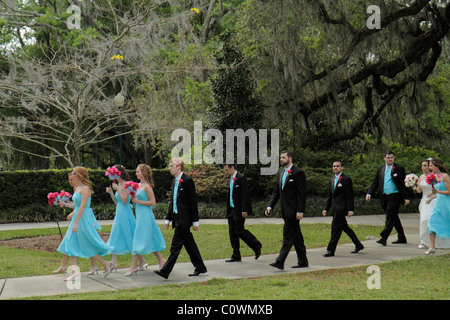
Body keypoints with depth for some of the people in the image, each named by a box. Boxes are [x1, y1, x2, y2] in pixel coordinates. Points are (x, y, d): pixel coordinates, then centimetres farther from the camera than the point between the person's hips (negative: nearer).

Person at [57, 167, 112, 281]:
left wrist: (76, 223, -24)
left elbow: (82, 206, -20)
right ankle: (75, 271, 2)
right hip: (77, 217, 9)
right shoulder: (77, 188, 13)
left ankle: (106, 264, 12)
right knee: (71, 244, 3)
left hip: (84, 218, -9)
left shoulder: (85, 188, -14)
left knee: (88, 245, -2)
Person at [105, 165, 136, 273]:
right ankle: (114, 263, 13)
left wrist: (118, 189, -18)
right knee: (116, 237, 9)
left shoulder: (125, 184, -13)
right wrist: (111, 192, 6)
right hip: (119, 214, 9)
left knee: (129, 237, -2)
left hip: (125, 213, -9)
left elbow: (124, 200, -21)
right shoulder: (119, 184, 12)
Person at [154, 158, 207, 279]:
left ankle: (165, 271, -10)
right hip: (177, 218, 9)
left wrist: (195, 221, -13)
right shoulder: (175, 181, 15)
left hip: (184, 219, -9)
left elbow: (193, 201, -13)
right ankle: (200, 268, 21)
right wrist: (168, 219, 16)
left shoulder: (187, 180, -12)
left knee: (175, 245, -9)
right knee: (189, 243, 13)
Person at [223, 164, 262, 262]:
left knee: (239, 231, -9)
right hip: (232, 210, 9)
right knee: (232, 232, 6)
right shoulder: (231, 179, 15)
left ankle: (257, 246, 11)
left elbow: (245, 195, -17)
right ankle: (236, 256, 10)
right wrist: (228, 210, 16)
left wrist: (244, 210, -21)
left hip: (239, 210, -9)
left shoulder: (241, 178, -12)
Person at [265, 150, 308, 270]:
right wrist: (270, 206, 4)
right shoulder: (281, 173, 15)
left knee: (288, 235, -10)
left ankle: (280, 262, -13)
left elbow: (302, 194, -13)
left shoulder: (298, 173, -10)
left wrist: (300, 211, -17)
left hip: (293, 211, -8)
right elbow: (276, 191, 16)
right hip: (286, 211, 8)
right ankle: (302, 262, 19)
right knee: (296, 237, 13)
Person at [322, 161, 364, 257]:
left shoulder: (346, 179, -7)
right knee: (344, 227, 13)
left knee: (335, 228, -9)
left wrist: (350, 210, -15)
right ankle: (358, 245, 25)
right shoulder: (332, 180, 17)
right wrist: (325, 209, 14)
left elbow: (349, 196, -11)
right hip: (335, 208, 8)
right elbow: (330, 196, 20)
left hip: (341, 208, -8)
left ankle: (331, 250, -5)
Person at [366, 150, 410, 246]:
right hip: (384, 197, 6)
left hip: (394, 196, -6)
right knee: (394, 218, 13)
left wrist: (406, 198, -8)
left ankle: (383, 238, -16)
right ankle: (401, 238, 23)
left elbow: (403, 184, -3)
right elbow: (375, 183, 13)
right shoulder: (380, 169, 13)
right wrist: (369, 193, -1)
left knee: (390, 218, -11)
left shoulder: (399, 168, -2)